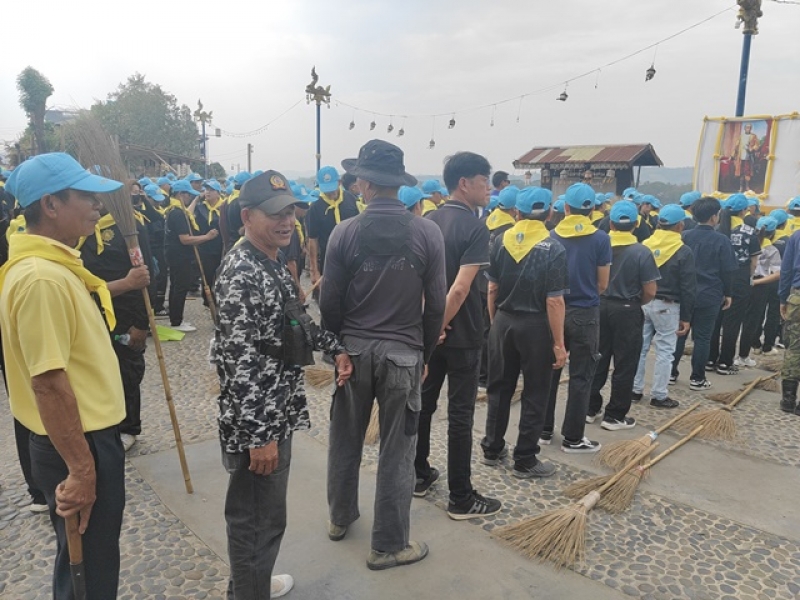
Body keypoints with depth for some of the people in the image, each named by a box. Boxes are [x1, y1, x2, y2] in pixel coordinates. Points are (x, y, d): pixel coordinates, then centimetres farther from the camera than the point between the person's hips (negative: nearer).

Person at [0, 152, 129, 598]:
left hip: (92, 436, 9)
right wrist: (80, 469, -22)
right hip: (77, 445, -9)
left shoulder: (55, 264, 7)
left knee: (94, 560, 25)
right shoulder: (41, 277, -25)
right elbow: (48, 383, -27)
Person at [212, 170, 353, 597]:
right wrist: (259, 434, -24)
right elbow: (238, 361, -25)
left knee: (261, 513, 25)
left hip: (278, 410, 10)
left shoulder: (274, 263, 8)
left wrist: (334, 347, 11)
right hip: (255, 420, -10)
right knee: (259, 518, 7)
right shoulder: (240, 274, -22)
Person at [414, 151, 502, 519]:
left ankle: (419, 475, 32)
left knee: (423, 402, 17)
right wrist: (441, 325, -14)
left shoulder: (428, 222, 6)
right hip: (461, 335, -7)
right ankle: (461, 498, 12)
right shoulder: (475, 228, -16)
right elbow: (461, 287, -24)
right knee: (460, 414, 1)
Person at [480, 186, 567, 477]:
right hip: (535, 326, -4)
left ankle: (492, 448, 29)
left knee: (499, 388, 17)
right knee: (534, 395, 8)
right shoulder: (553, 249, -13)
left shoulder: (501, 241, -2)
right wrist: (559, 344, -10)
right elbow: (554, 302, -16)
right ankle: (525, 460, 17)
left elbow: (492, 288, 2)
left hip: (504, 321, 4)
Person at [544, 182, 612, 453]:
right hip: (585, 313, -3)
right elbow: (602, 284, -3)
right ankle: (573, 438, 13)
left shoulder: (552, 236, -2)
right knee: (581, 376, 6)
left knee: (549, 371, 13)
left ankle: (544, 430, 22)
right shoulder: (600, 239, -9)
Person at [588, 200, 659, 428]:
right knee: (624, 365, 8)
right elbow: (650, 291, -12)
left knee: (598, 361, 15)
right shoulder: (642, 252, -13)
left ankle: (590, 408, 24)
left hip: (601, 306, 4)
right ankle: (614, 416, 15)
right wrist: (637, 303, 7)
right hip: (627, 311, -3)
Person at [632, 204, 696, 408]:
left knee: (640, 347, 12)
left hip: (643, 302, 5)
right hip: (666, 306, -5)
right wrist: (686, 317, -4)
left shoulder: (644, 245, 2)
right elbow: (688, 288, -9)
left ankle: (635, 389, 20)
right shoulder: (683, 251, -10)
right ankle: (659, 395, 8)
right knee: (665, 351, 4)